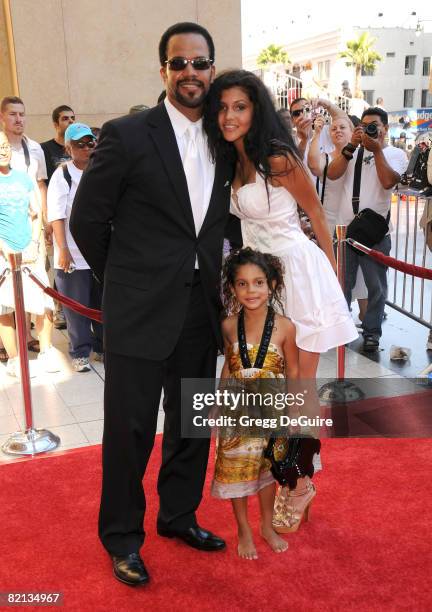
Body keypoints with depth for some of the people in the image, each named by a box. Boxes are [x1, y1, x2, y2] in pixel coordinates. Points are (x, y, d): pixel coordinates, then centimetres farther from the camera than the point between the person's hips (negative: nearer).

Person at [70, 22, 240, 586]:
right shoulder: (127, 135, -9)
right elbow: (86, 220, -4)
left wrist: (213, 276, 7)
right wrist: (125, 281, 3)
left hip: (201, 314, 5)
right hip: (140, 314, -5)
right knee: (130, 432, 7)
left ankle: (178, 515, 40)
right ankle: (122, 536, 29)